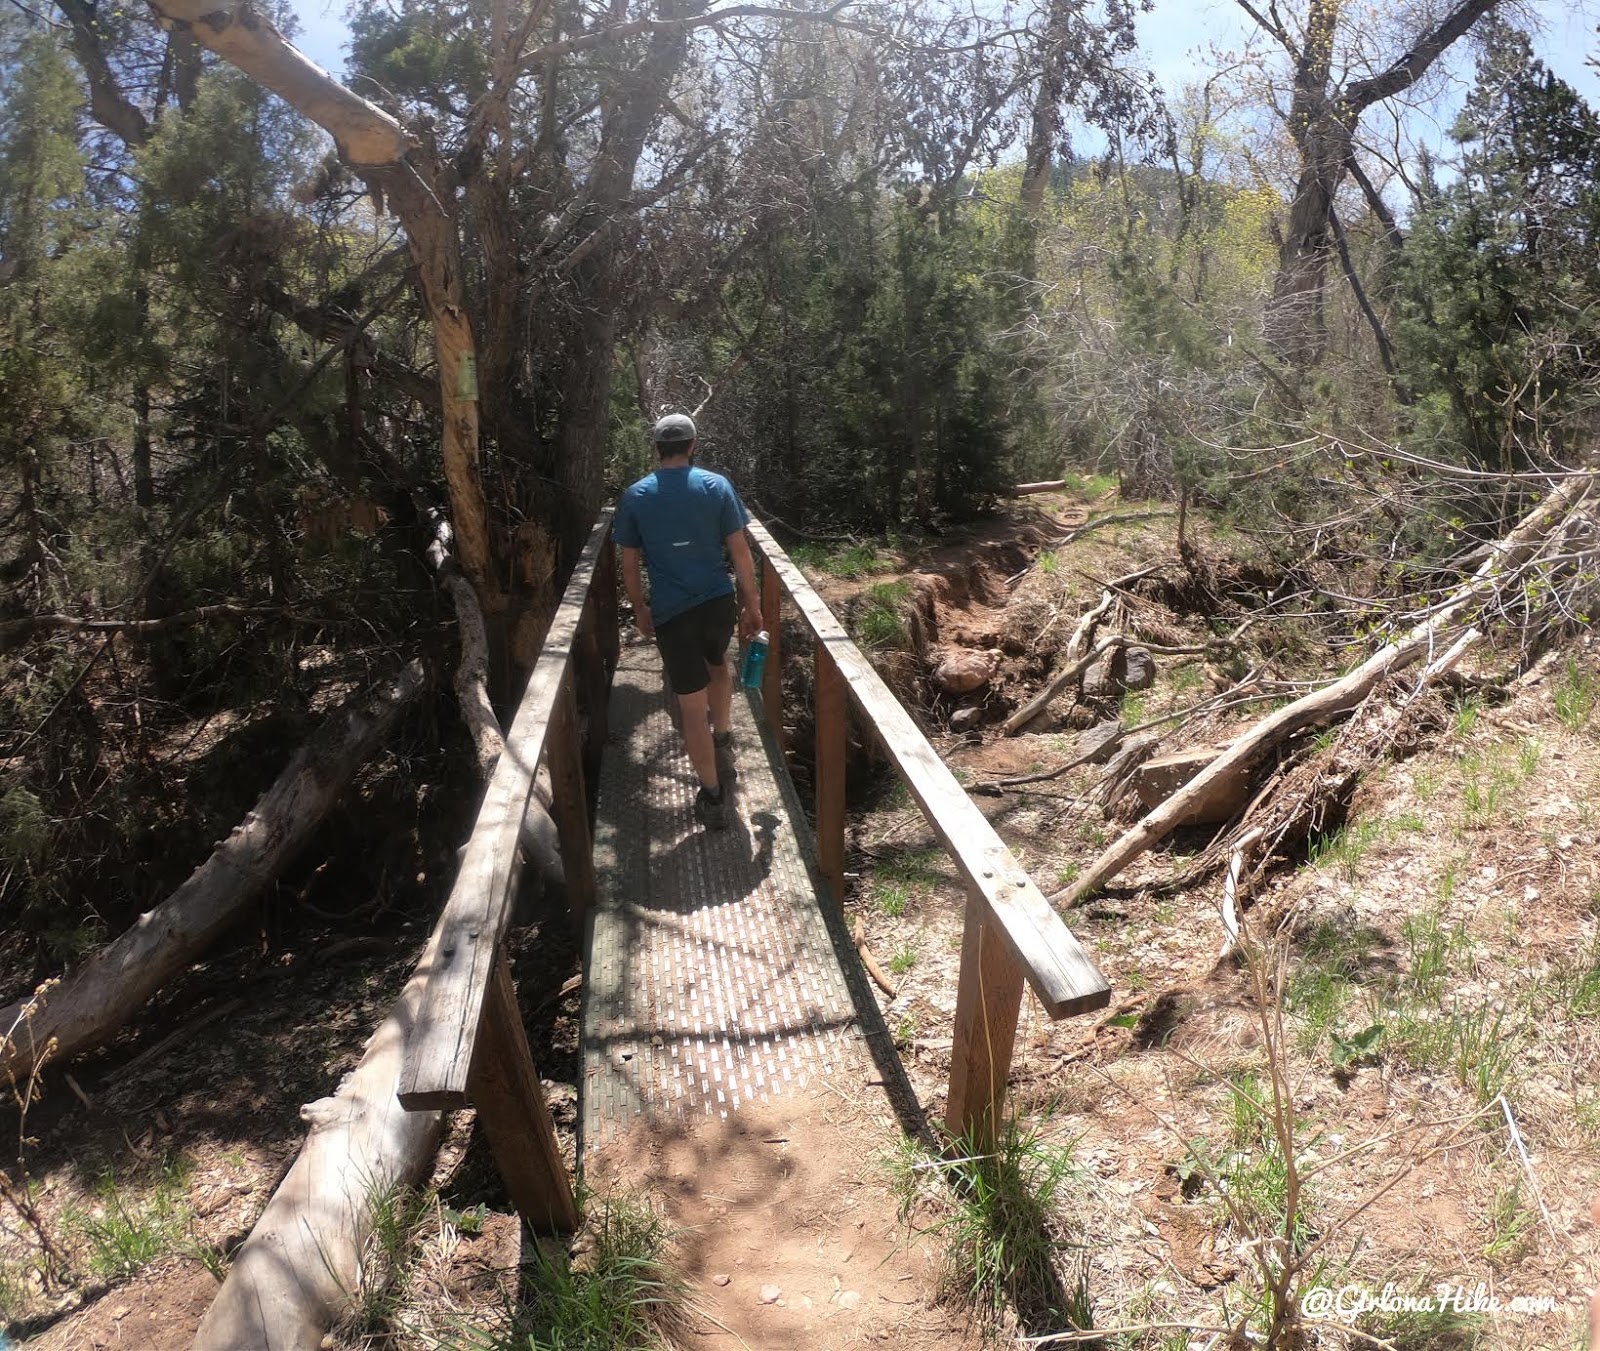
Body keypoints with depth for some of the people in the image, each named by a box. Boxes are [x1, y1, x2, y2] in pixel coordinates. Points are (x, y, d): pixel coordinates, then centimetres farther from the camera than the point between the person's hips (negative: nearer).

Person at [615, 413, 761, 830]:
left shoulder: (635, 497, -1)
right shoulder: (717, 486, -3)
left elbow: (629, 564, 4)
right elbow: (740, 551, -3)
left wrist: (640, 609, 17)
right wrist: (752, 603, 6)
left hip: (671, 612, -1)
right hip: (719, 602, 1)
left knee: (692, 704, 4)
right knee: (718, 664, 33)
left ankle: (713, 796, 10)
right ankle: (723, 743, 38)